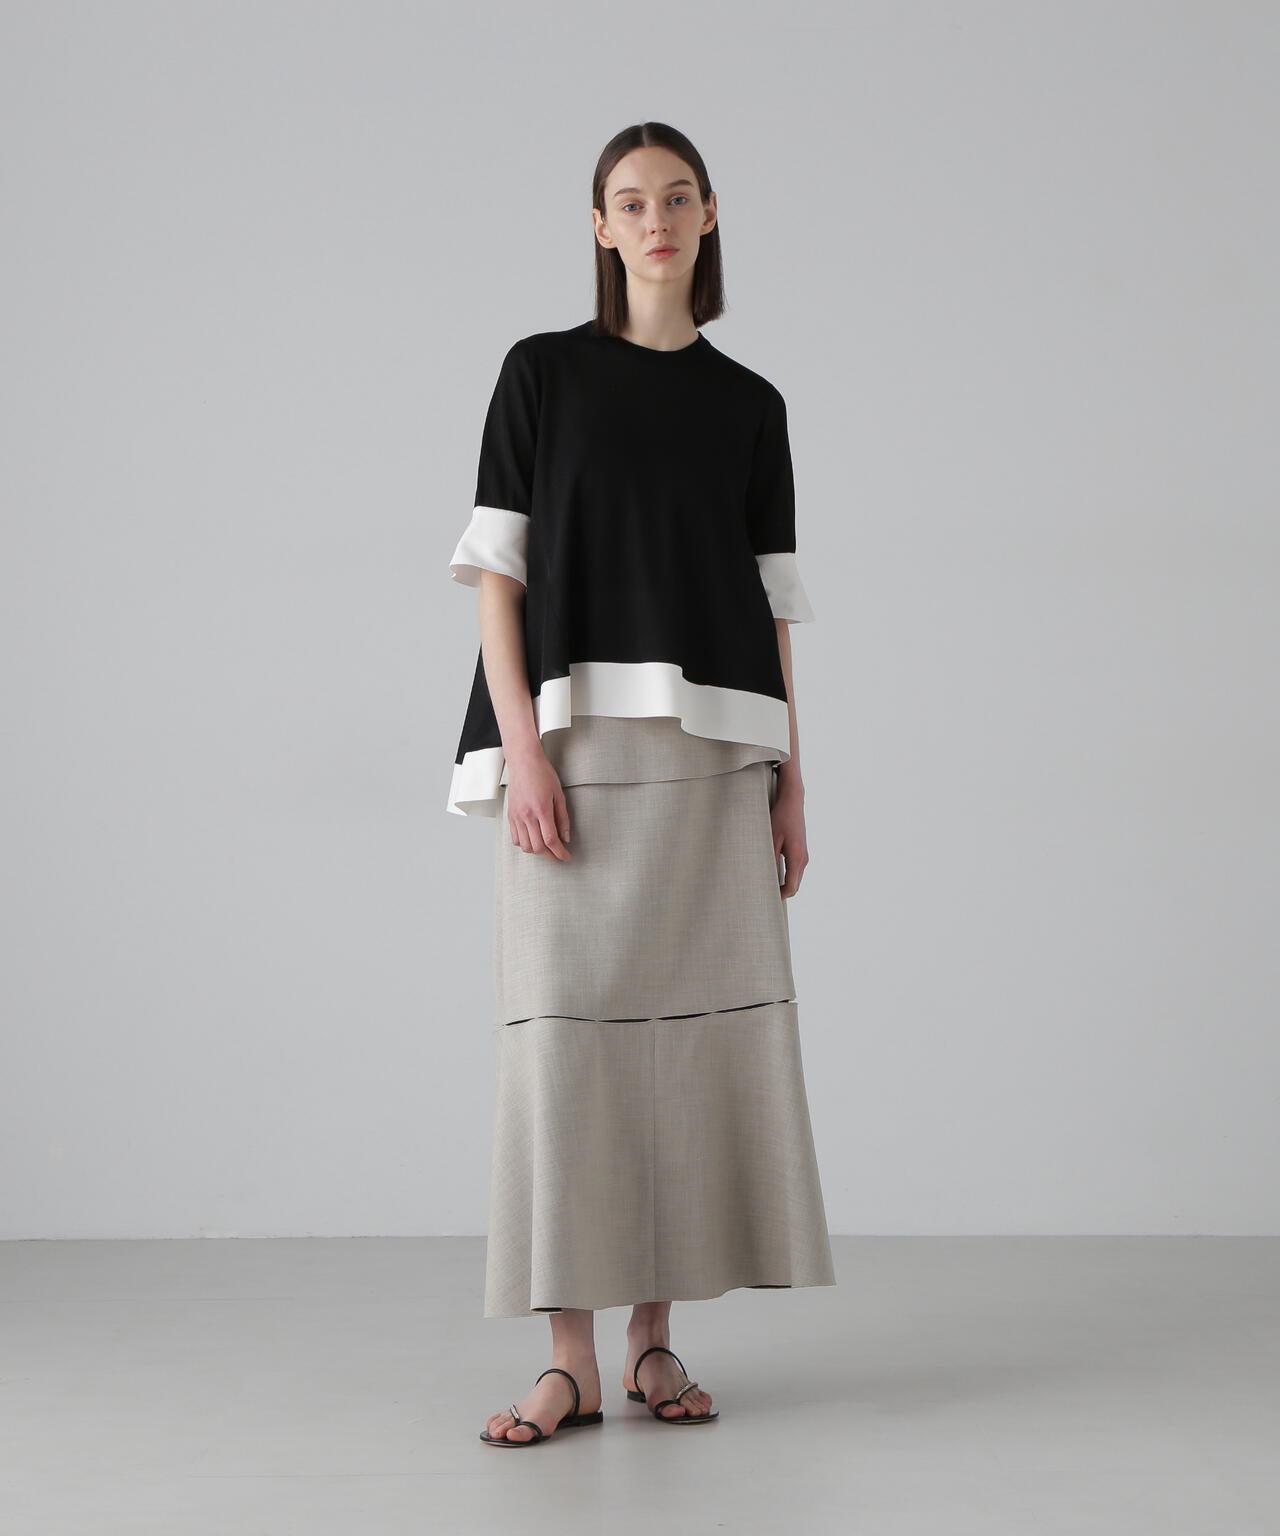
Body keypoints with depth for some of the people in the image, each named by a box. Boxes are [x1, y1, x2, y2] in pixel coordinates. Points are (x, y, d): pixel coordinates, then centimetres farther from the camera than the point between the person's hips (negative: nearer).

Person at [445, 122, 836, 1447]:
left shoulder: (749, 405, 13)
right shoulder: (542, 372, 5)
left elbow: (772, 603, 12)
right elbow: (498, 573, 0)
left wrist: (789, 785, 6)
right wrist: (522, 750, -12)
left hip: (709, 753, 3)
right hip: (574, 740, -2)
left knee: (696, 1027, 1)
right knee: (563, 1026, -6)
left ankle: (655, 1339, 11)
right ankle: (571, 1361, -1)